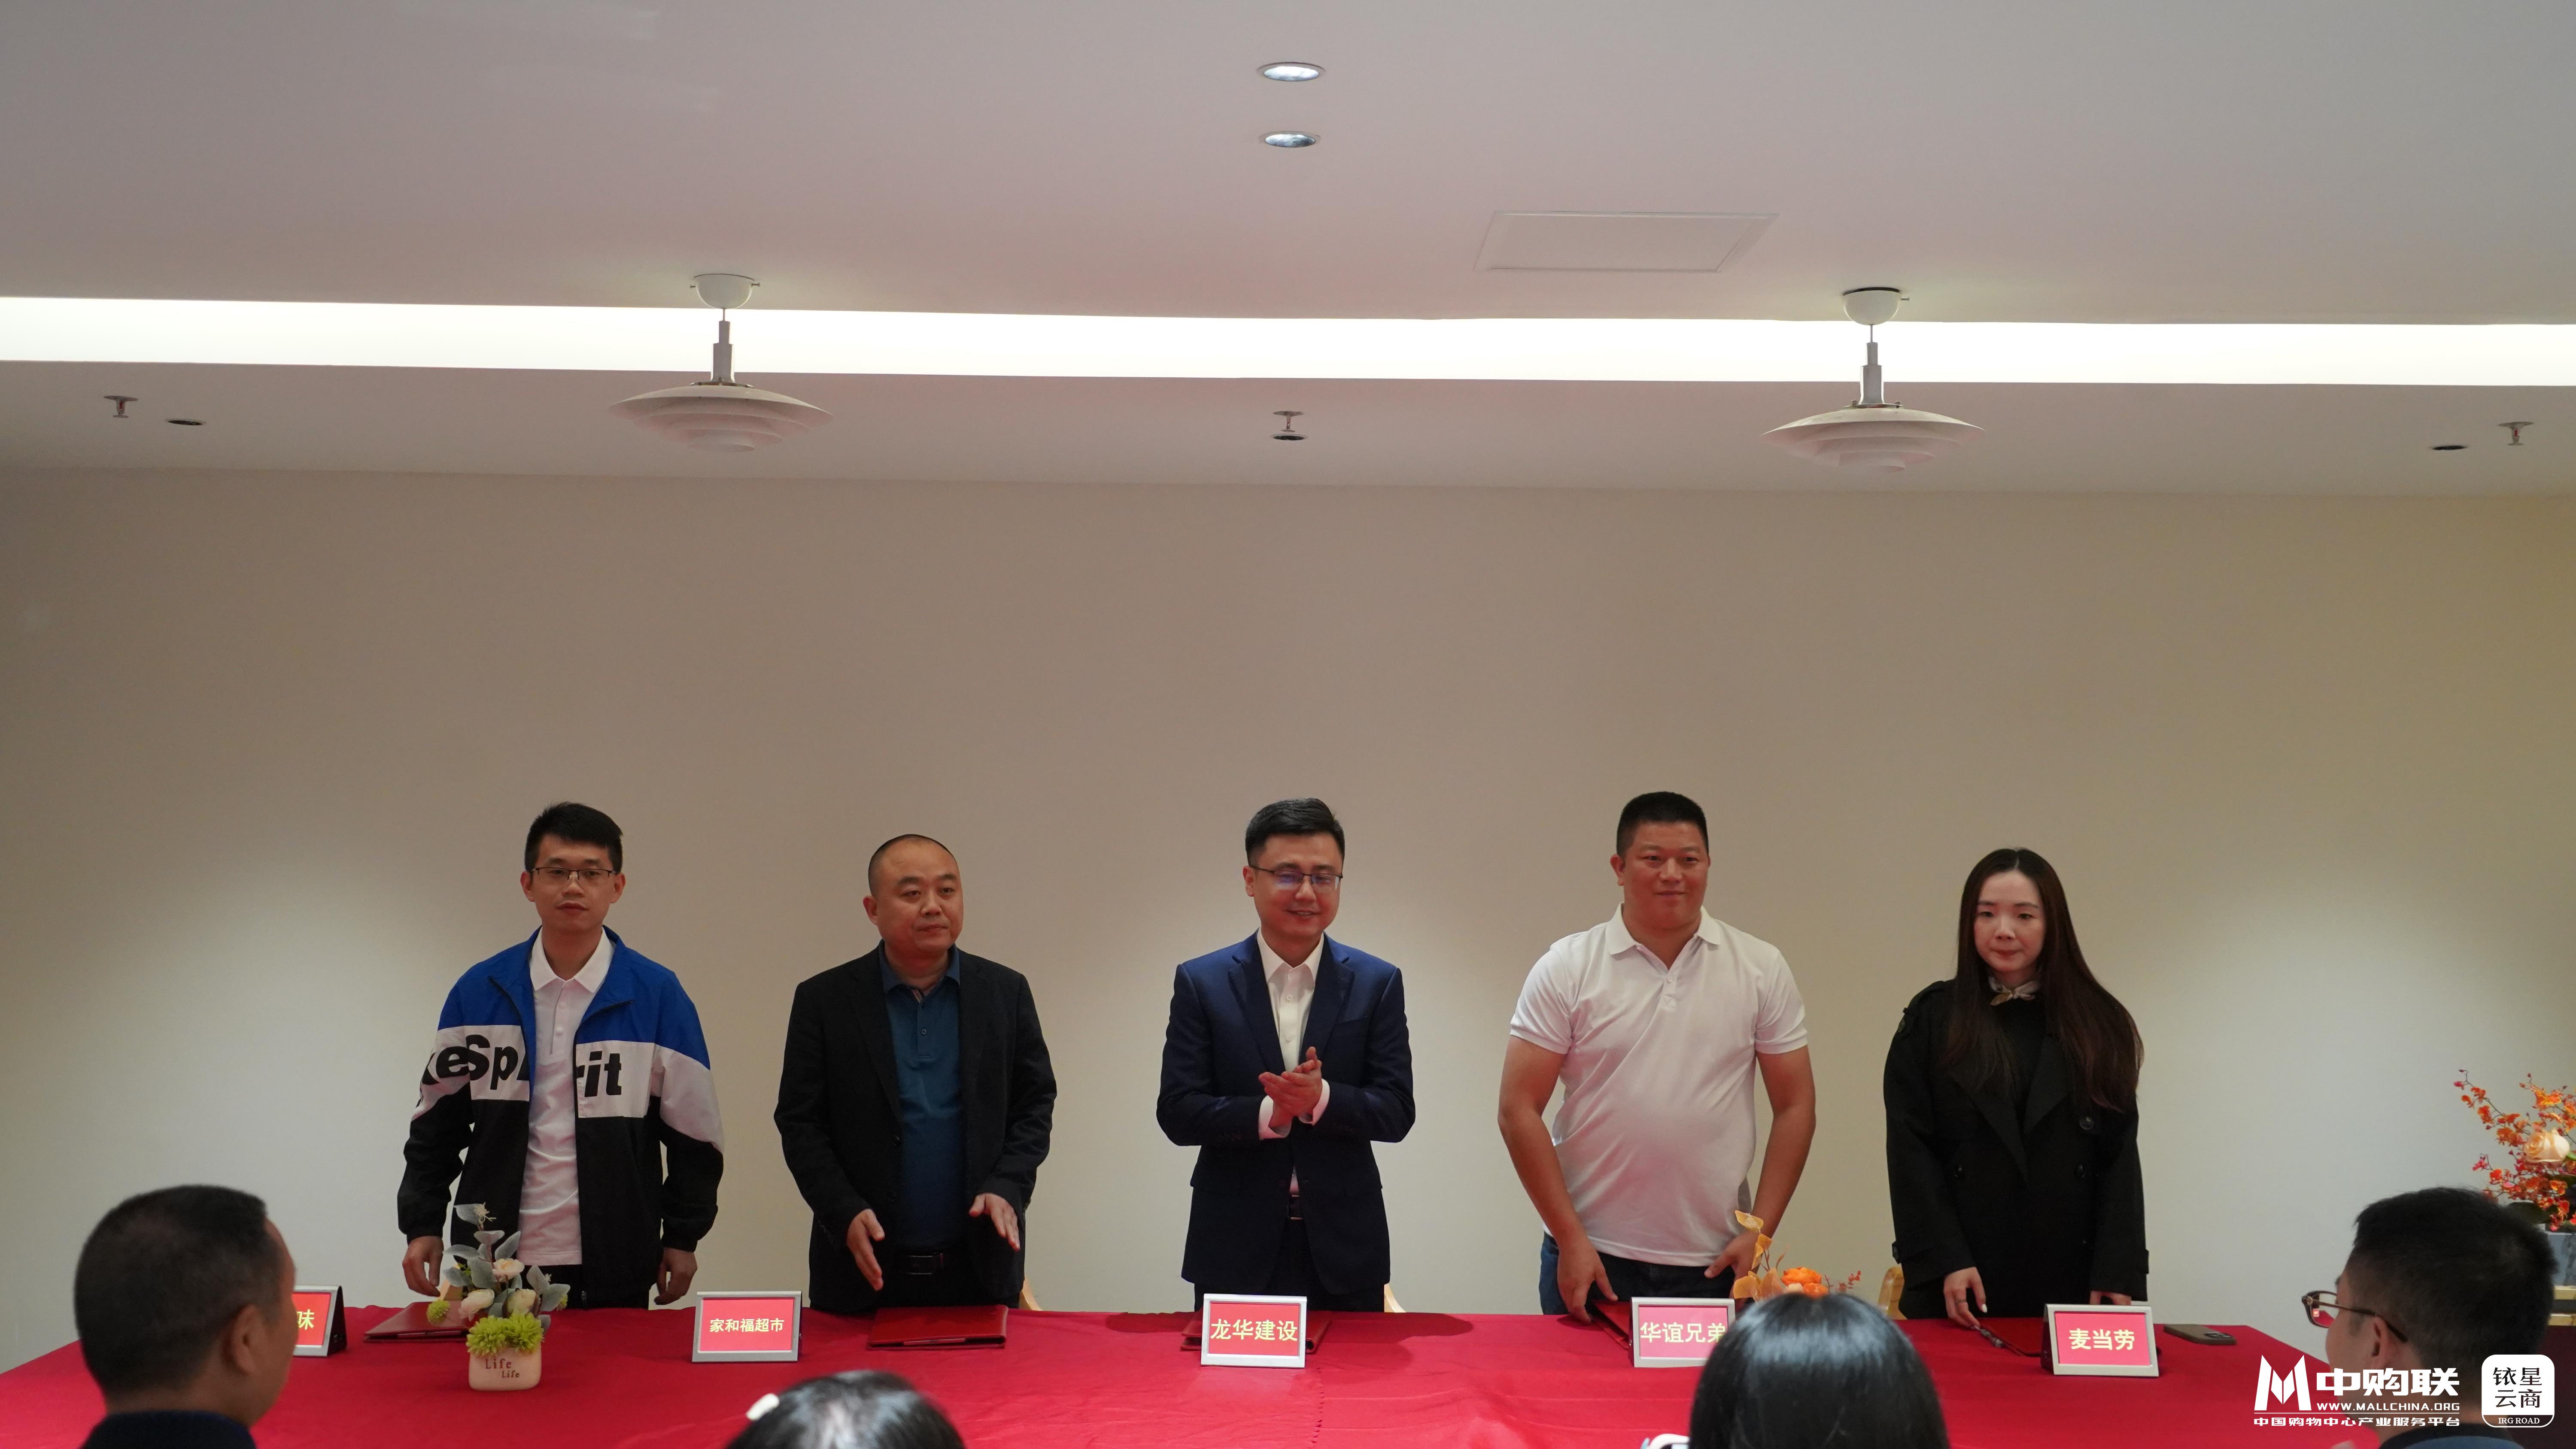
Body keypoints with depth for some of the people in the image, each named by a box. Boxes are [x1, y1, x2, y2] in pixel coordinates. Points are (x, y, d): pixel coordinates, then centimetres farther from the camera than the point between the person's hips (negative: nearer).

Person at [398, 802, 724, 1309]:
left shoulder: (658, 995, -1)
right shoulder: (478, 991, 4)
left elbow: (691, 1129, 3)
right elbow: (438, 1120, 10)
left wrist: (682, 1237, 3)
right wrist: (422, 1225, 7)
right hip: (494, 1265, 1)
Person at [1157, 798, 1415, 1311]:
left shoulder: (1378, 983, 2)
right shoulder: (1201, 982, 1)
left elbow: (1397, 1113, -2)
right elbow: (1177, 1113, -4)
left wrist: (1321, 1098, -21)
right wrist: (1268, 1113, -21)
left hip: (1343, 1248, 1)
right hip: (1235, 1248, -1)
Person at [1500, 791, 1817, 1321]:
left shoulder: (1761, 969, 4)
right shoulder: (1566, 969, -1)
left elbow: (1795, 1106, 6)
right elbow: (1519, 1111, -3)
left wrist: (1760, 1233, -2)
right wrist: (1570, 1240, -8)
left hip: (1716, 1265, 1)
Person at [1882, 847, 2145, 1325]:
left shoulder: (2097, 1025, 6)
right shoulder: (1932, 1020, 3)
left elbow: (2120, 1158, 3)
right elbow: (1911, 1152, -2)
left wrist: (2117, 1274, -6)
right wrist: (1945, 1261, -11)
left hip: (2070, 1278, 1)